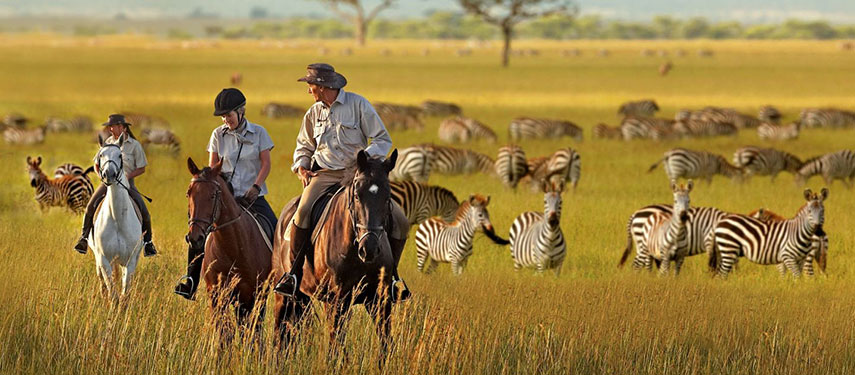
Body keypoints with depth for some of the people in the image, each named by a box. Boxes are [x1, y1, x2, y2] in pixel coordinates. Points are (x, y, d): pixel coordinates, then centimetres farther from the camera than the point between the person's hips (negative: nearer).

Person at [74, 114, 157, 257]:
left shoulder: (134, 145, -1)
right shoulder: (108, 143, 7)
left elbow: (141, 169, 0)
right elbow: (97, 165, 15)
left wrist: (127, 176, -15)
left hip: (127, 182, -2)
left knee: (143, 211, -16)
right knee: (91, 206, -19)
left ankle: (147, 241, 4)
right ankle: (84, 238, -8)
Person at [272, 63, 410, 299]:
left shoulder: (358, 104, -1)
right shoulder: (314, 113, 11)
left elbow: (383, 139, 0)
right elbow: (304, 146, 26)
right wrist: (301, 165, 6)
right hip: (324, 175, 1)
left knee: (399, 220, -15)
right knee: (303, 212, -29)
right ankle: (295, 273, -20)